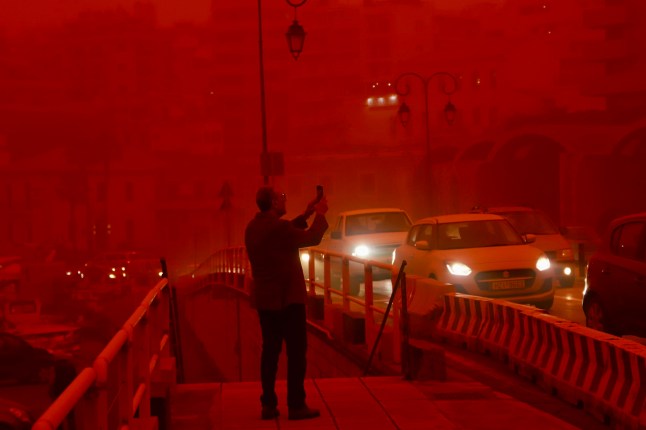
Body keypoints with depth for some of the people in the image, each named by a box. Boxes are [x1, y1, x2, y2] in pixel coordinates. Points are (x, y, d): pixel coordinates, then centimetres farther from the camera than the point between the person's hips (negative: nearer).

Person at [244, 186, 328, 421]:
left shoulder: (252, 228, 7)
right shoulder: (277, 226, -19)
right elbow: (312, 238, -11)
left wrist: (305, 215, 19)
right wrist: (320, 214, 4)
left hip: (265, 299, 8)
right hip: (287, 298, -8)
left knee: (270, 350, 11)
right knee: (296, 351, -1)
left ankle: (268, 405, 12)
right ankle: (296, 405, 1)